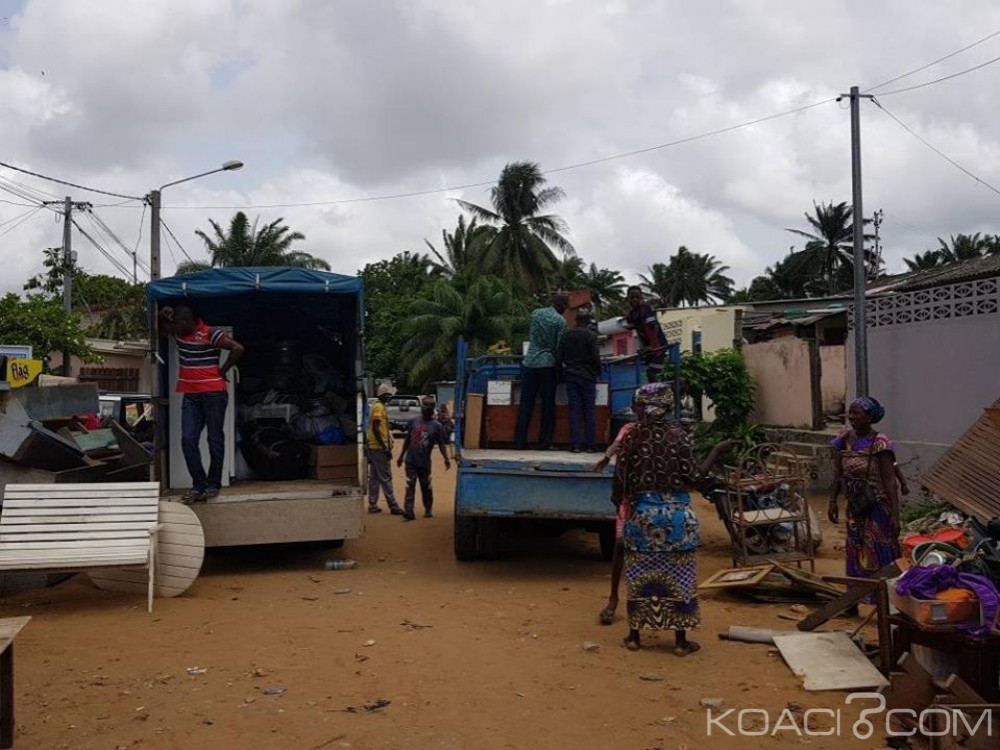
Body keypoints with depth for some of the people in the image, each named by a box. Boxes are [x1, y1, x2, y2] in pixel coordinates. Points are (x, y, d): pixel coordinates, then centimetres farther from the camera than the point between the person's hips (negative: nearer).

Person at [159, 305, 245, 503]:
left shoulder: (210, 333, -11)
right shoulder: (179, 333, 11)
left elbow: (238, 349, -20)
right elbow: (162, 328, 30)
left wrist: (223, 370, -11)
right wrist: (163, 315, 8)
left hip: (213, 394, -7)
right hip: (191, 396, 7)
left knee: (215, 440, 2)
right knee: (188, 440, -2)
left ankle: (214, 484, 10)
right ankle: (199, 484, 4)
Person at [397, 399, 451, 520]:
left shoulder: (437, 426, -2)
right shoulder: (413, 421, 6)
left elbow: (441, 444, -4)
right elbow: (407, 440, 14)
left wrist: (446, 459, -17)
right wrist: (401, 456, 17)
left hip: (424, 462, -1)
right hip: (411, 461, 1)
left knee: (426, 487, 10)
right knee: (410, 486, -5)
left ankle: (428, 510, 27)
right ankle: (408, 511, -9)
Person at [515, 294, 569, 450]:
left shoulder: (536, 313, 8)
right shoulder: (560, 321, -5)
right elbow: (559, 347, -6)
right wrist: (559, 362, 9)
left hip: (529, 362, 4)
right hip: (547, 364, -4)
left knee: (526, 403, 5)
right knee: (548, 405, 5)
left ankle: (519, 441, 4)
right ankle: (544, 442, 5)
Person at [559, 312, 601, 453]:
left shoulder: (567, 335, 3)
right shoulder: (591, 336, -8)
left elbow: (560, 356, 3)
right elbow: (595, 357, -13)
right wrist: (598, 372, 3)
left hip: (570, 376, 3)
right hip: (587, 377, -3)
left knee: (574, 411, 3)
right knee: (589, 411, 4)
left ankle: (575, 444, -1)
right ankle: (589, 445, 4)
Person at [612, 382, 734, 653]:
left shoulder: (632, 435, -4)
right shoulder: (679, 435, -7)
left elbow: (620, 477, -2)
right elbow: (695, 477, -8)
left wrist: (618, 499, 18)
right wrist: (716, 452, 4)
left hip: (641, 513, 1)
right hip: (676, 514, -1)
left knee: (639, 575, 12)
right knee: (677, 575, 7)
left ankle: (634, 635, 19)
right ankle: (680, 640, 13)